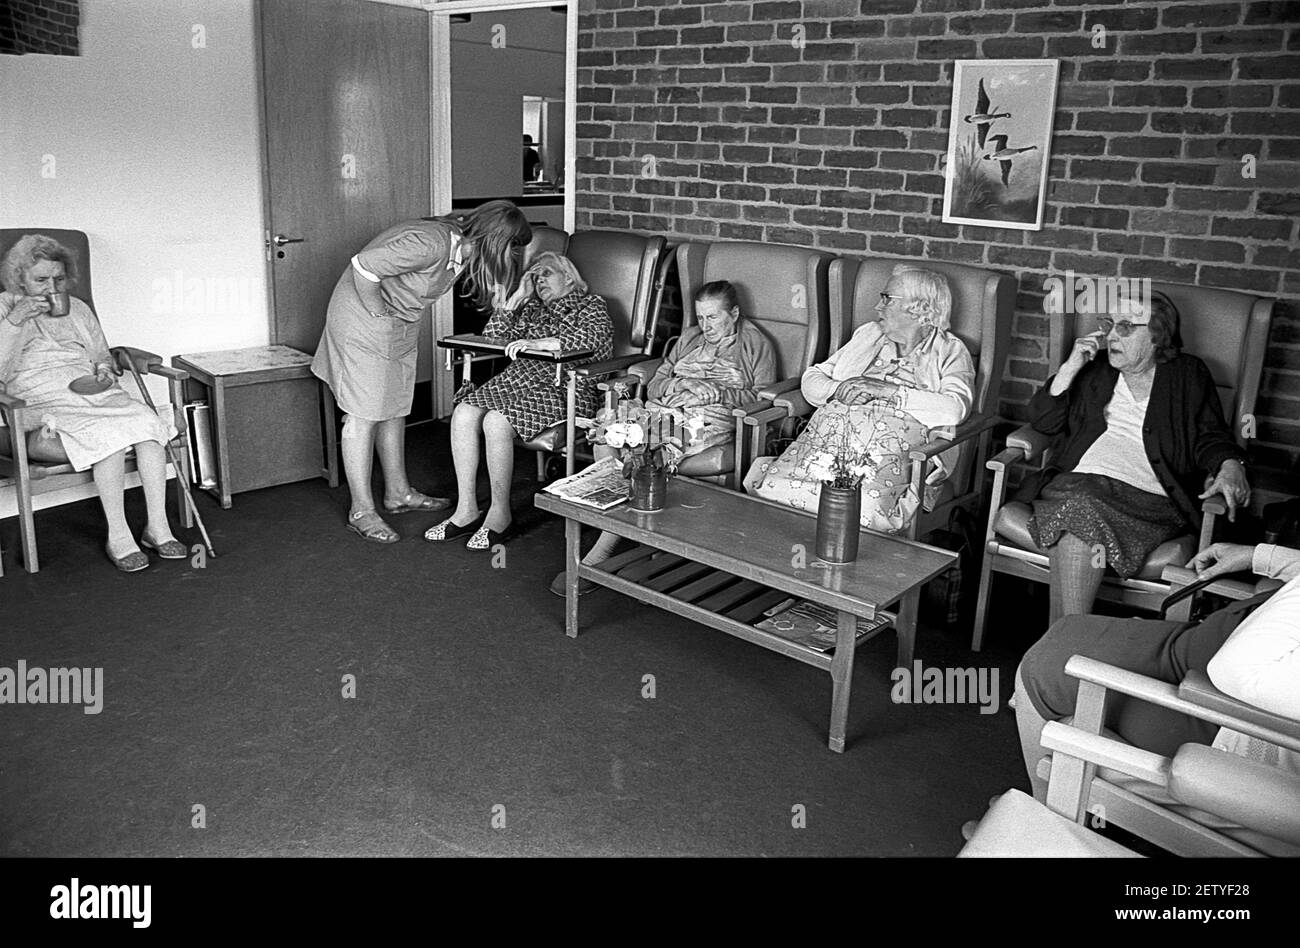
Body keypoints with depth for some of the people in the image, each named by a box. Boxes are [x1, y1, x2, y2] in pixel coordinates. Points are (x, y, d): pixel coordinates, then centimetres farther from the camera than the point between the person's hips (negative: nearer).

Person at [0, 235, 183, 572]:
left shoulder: (77, 309, 22)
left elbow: (103, 356, 31)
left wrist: (105, 370, 6)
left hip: (93, 395, 5)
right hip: (43, 409, -4)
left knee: (146, 422, -28)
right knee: (108, 436, -35)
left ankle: (157, 525, -27)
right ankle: (117, 535, -29)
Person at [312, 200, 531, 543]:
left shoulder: (462, 248, -3)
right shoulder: (429, 244, -31)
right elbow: (363, 267, -30)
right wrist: (380, 314, -19)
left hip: (400, 327, 9)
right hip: (363, 322, -9)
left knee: (395, 409, 15)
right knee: (363, 415, -4)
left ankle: (398, 493, 28)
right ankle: (361, 512, 3)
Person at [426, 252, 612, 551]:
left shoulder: (590, 305, 9)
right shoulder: (533, 309, 29)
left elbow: (593, 338, -15)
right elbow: (490, 337, 22)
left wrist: (538, 342, -24)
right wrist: (519, 296, 16)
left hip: (564, 389, -6)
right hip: (517, 379, 7)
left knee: (495, 421, -30)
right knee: (463, 413, -19)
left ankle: (500, 516, -18)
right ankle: (466, 511, -14)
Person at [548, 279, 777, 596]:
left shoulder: (756, 345, 12)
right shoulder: (690, 338, 27)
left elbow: (762, 399, 0)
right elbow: (654, 383, 22)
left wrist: (715, 392, -11)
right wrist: (673, 385, -1)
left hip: (711, 420, -6)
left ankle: (599, 554, -32)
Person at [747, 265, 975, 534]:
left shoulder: (951, 352, 12)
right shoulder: (868, 335, 27)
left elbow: (956, 408, -9)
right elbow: (811, 378, 23)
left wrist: (885, 390, -9)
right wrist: (837, 390, -1)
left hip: (890, 448, -4)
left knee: (864, 508, -35)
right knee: (775, 487, -25)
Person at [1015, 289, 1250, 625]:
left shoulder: (1189, 375, 19)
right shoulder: (1095, 370, 23)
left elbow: (1210, 436, 12)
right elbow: (1042, 421, 15)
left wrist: (1230, 465, -10)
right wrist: (1070, 368, 5)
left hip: (1148, 498, -2)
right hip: (1078, 483, 2)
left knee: (1080, 519, -35)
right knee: (1079, 508, -35)